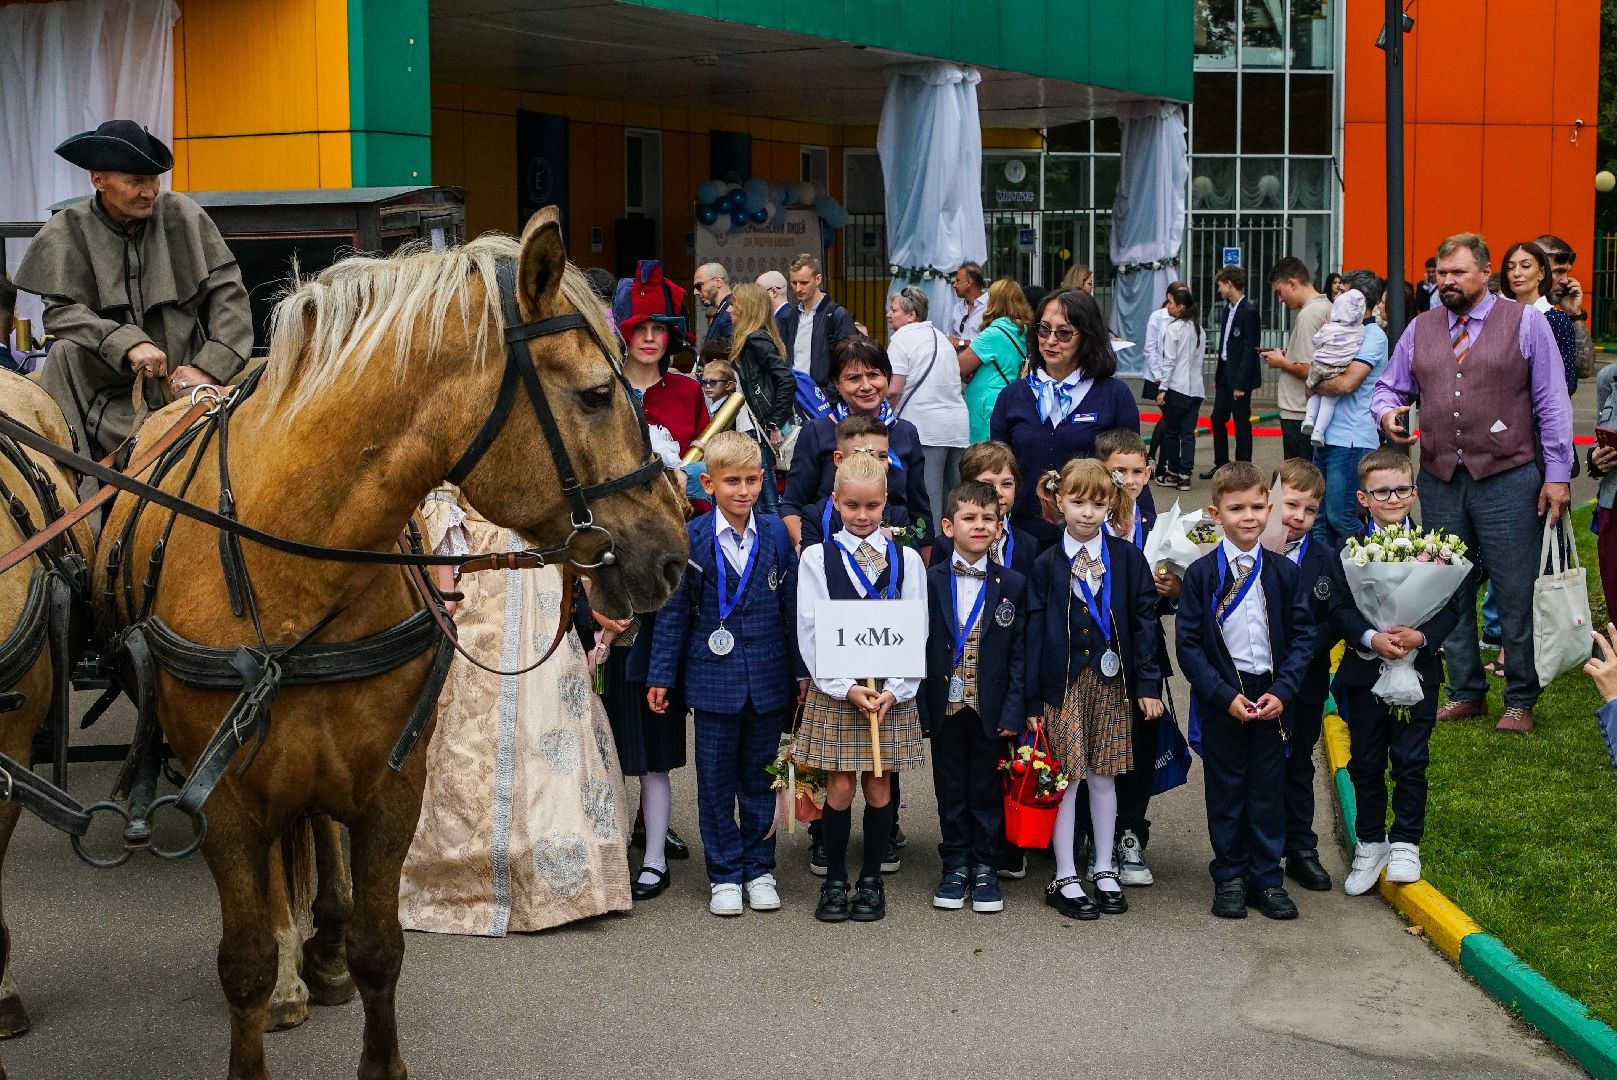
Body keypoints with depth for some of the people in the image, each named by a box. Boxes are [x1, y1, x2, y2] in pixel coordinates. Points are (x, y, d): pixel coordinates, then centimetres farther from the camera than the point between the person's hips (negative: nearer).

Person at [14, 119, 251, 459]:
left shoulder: (182, 215, 2)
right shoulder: (66, 234, 0)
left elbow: (227, 291, -1)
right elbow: (60, 311, -10)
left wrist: (210, 366, -14)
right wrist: (127, 343, -27)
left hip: (182, 378, 0)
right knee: (67, 352, -27)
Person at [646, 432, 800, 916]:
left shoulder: (776, 534, 1)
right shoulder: (691, 539, -4)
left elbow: (792, 605, 6)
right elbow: (674, 612, 1)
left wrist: (802, 672, 6)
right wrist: (661, 675, 0)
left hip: (768, 678, 1)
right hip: (714, 678, -1)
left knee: (760, 778, 11)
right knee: (716, 781, 5)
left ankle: (758, 867, 22)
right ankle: (724, 873, 15)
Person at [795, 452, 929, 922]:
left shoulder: (906, 560, 5)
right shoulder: (817, 558, 1)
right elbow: (810, 632, -4)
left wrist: (896, 690, -10)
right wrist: (846, 688, -13)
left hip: (892, 692, 1)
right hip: (834, 690, -1)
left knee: (878, 786, 5)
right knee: (840, 787, -1)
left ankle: (871, 880, 16)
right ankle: (834, 882, 11)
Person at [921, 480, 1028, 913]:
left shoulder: (1013, 584, 1)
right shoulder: (930, 582, 0)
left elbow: (1019, 653, 0)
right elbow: (918, 647, 1)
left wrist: (1013, 711, -8)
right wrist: (922, 708, -5)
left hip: (992, 709, 0)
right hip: (946, 708, 0)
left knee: (987, 791, 7)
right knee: (951, 791, 9)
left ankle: (985, 869, 18)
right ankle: (955, 865, 21)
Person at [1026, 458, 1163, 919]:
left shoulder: (1128, 559, 1)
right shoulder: (1046, 565, -2)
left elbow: (1144, 621, 1)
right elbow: (1034, 632, -2)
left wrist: (1148, 684, -4)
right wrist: (1032, 700, -4)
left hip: (1112, 684, 1)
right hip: (1063, 685, -1)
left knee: (1103, 776, 10)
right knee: (1065, 779, 2)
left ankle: (1104, 870, 22)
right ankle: (1064, 878, 10)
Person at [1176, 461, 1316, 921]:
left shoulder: (1283, 572, 1)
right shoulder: (1201, 574, -6)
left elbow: (1303, 636, 3)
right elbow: (1188, 643, -6)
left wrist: (1282, 690, -10)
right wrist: (1225, 695, -15)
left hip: (1271, 699, 2)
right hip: (1220, 701, -2)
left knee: (1268, 790, 7)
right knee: (1226, 791, 7)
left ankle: (1267, 878, 17)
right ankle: (1229, 877, 18)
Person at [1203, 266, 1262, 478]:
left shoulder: (1249, 311, -15)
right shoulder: (1229, 308, 11)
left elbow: (1250, 349, -18)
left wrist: (1240, 383, -19)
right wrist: (1217, 376, 14)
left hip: (1240, 377, -9)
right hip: (1225, 373, 9)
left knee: (1241, 423, -1)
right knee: (1217, 420, 14)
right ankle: (1221, 465, 24)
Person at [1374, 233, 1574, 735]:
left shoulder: (1526, 323, 1)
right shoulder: (1420, 329, 12)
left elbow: (1552, 404, -1)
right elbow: (1389, 387, 18)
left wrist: (1557, 474, -6)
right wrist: (1388, 412, -6)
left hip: (1507, 481, -4)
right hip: (1439, 481, 4)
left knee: (1517, 595, -2)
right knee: (1450, 593, 10)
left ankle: (1520, 701, 9)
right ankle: (1466, 693, 22)